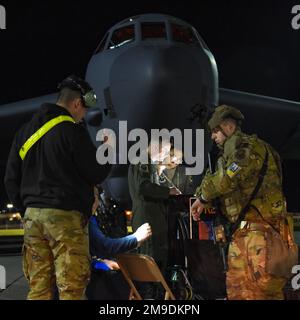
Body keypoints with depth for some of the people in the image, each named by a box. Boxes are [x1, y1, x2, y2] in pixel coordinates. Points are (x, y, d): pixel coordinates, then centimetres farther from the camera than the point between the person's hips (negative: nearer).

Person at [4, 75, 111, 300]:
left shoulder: (26, 131, 13)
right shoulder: (72, 131, -9)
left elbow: (11, 179, 15)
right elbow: (96, 175, -6)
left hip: (33, 215, 7)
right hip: (66, 215, -7)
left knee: (38, 287, 10)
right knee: (71, 288, -3)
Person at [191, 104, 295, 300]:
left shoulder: (248, 146, -4)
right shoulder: (231, 153, 26)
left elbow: (227, 180, -19)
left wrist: (203, 198, -6)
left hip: (259, 230, -10)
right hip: (241, 232, 10)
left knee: (262, 292, -13)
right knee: (237, 290, 6)